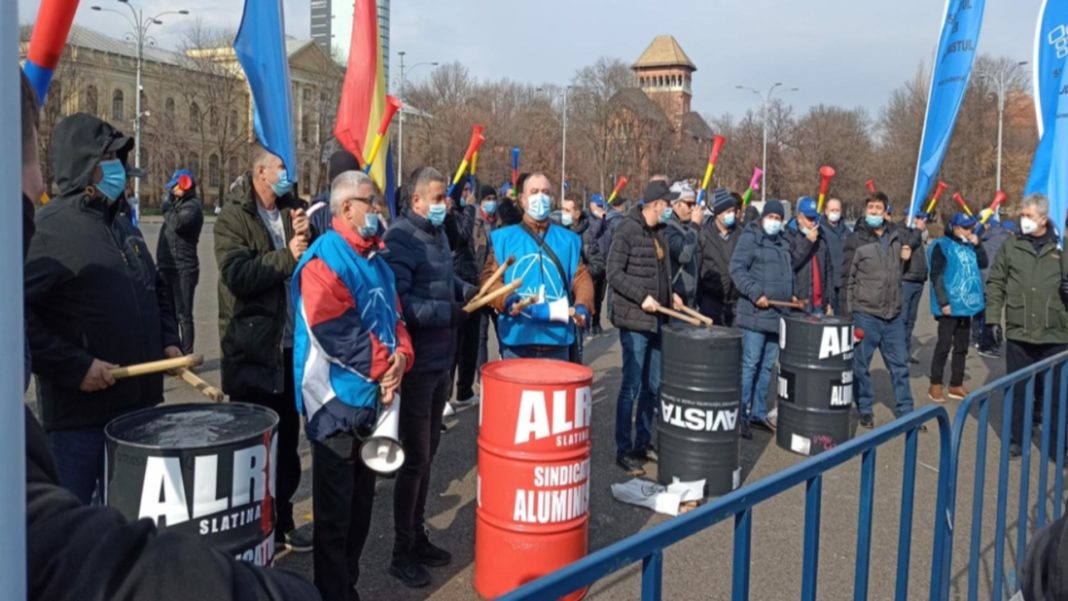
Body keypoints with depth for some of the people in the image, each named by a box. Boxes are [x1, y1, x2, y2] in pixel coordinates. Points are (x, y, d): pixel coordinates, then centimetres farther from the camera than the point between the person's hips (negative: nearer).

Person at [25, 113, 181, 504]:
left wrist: (168, 341, 9)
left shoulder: (123, 226, 14)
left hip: (138, 401, 8)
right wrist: (74, 366, -23)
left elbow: (156, 290, 24)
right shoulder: (50, 227, -14)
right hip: (80, 411, -8)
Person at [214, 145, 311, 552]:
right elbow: (237, 274, -22)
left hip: (291, 346, 6)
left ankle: (283, 521, 29)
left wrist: (308, 240, -10)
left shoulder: (293, 212, 12)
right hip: (252, 350, -6)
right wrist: (287, 258, -20)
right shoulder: (234, 218, -7)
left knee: (287, 440, 15)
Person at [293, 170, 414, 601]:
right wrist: (383, 366, -14)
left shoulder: (375, 258, 13)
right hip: (338, 400, -8)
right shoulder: (324, 259, -13)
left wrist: (401, 355, -6)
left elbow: (394, 316, 14)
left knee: (361, 502, 18)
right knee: (335, 510, 2)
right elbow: (334, 334, -22)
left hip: (374, 396, 8)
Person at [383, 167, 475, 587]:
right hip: (416, 364, -9)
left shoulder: (438, 233, 12)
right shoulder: (400, 238, -17)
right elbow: (398, 304, -26)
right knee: (414, 457, 0)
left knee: (428, 452, 18)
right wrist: (451, 313, -25)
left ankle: (419, 537, 32)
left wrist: (468, 291, 3)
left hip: (441, 360, 9)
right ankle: (402, 552, 15)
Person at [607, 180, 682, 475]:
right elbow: (614, 273, -15)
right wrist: (642, 297, -20)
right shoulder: (628, 230, -11)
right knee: (632, 386, -2)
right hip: (634, 320, -8)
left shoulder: (659, 232, 13)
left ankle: (643, 442, 25)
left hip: (656, 318, 8)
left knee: (653, 386, 13)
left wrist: (670, 294, 8)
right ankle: (624, 450, 8)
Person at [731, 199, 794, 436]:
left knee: (767, 365, 11)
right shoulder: (750, 238, -4)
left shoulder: (783, 242, 19)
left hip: (778, 314, 8)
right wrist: (755, 293, -20)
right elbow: (737, 268, -13)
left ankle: (758, 413, 20)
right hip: (755, 313, -7)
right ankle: (740, 414, -1)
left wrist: (791, 295, 17)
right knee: (750, 363, -7)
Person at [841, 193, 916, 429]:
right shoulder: (855, 240, -6)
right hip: (865, 314, -4)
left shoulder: (897, 236, 8)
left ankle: (905, 410, 24)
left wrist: (906, 257, 5)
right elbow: (848, 279, -6)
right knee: (861, 365, 5)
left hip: (894, 313, 5)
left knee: (899, 363, 12)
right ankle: (864, 409, 20)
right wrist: (848, 316, -9)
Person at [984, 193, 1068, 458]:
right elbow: (995, 284, 4)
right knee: (1018, 389, 9)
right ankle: (1017, 438, 22)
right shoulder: (1011, 246, 3)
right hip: (1018, 332, 0)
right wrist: (993, 318, -3)